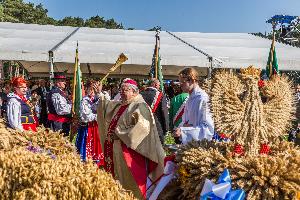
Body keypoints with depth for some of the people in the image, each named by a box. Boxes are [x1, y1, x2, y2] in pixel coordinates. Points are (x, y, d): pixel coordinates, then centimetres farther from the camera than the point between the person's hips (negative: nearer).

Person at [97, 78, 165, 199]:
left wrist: (120, 134, -19)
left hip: (130, 150, -8)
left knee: (129, 179, 1)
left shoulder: (139, 106, -11)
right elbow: (105, 106, 31)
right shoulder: (118, 105, 13)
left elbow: (142, 127, -23)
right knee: (119, 177, 15)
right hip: (116, 150, 8)